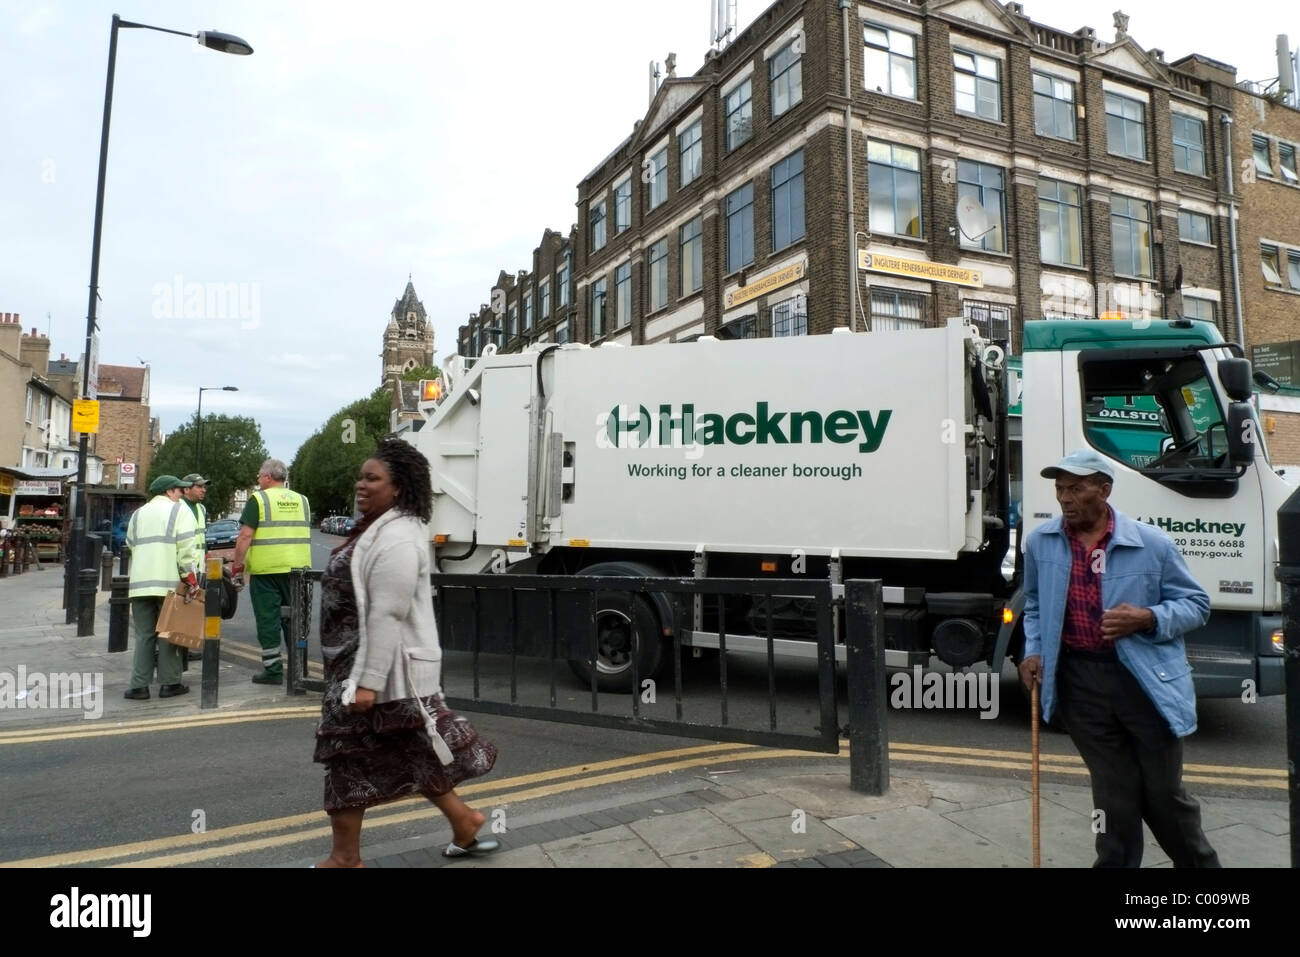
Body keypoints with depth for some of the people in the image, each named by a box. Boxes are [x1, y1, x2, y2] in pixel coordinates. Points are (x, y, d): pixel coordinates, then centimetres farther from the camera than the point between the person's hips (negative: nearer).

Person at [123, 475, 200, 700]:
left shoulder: (138, 514, 20)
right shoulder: (179, 510, 1)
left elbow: (131, 547, 20)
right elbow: (186, 549, -9)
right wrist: (191, 580, -8)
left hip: (139, 583, 5)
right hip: (169, 583, -5)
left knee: (144, 635, 8)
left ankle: (139, 686, 6)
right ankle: (170, 683, 6)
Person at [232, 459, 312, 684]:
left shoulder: (258, 499, -5)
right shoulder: (302, 500, 12)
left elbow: (245, 536, -10)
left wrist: (237, 567, -3)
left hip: (266, 570, -5)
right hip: (297, 569, 5)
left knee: (268, 619, 3)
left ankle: (273, 671, 5)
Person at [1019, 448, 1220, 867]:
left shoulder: (1151, 543, -7)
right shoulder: (1040, 542, 0)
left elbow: (1196, 605, 1)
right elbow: (1035, 606, 16)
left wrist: (1148, 619, -18)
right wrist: (1034, 651, 3)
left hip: (1145, 680, -1)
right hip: (1079, 682, 2)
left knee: (1164, 792, 10)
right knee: (1114, 794, 13)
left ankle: (1200, 862, 35)